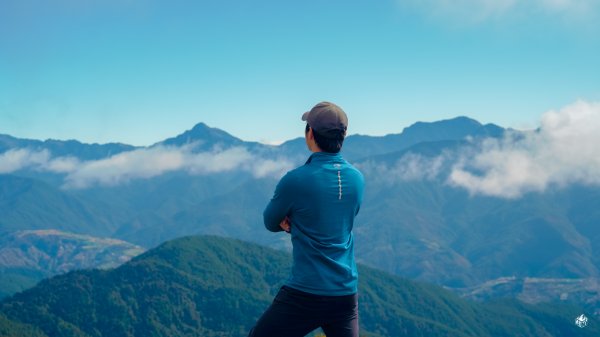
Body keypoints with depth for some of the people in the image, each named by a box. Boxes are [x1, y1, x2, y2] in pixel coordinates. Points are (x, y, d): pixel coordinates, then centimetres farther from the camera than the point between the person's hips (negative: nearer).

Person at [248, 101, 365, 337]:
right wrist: (295, 223, 4)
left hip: (305, 295, -5)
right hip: (347, 293, 6)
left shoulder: (295, 180, -14)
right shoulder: (358, 179, 3)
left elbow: (270, 223, 3)